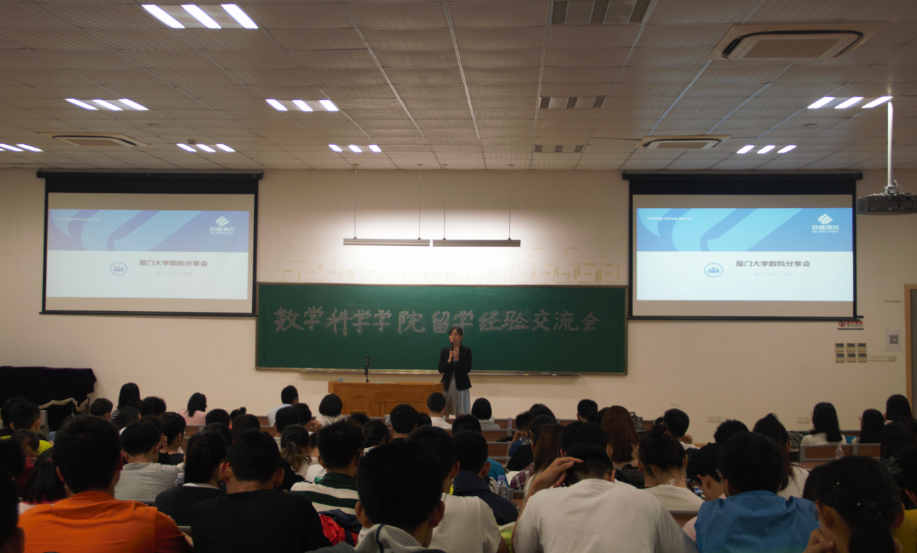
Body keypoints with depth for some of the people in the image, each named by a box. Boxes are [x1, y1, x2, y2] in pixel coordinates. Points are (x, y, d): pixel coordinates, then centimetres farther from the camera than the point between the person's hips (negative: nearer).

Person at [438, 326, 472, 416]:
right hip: (447, 385, 2)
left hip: (461, 385, -2)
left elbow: (467, 369, -7)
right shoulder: (444, 351, 6)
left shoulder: (466, 350, 0)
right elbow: (440, 369, 0)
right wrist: (449, 360, -16)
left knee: (461, 414, -4)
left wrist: (457, 359, -19)